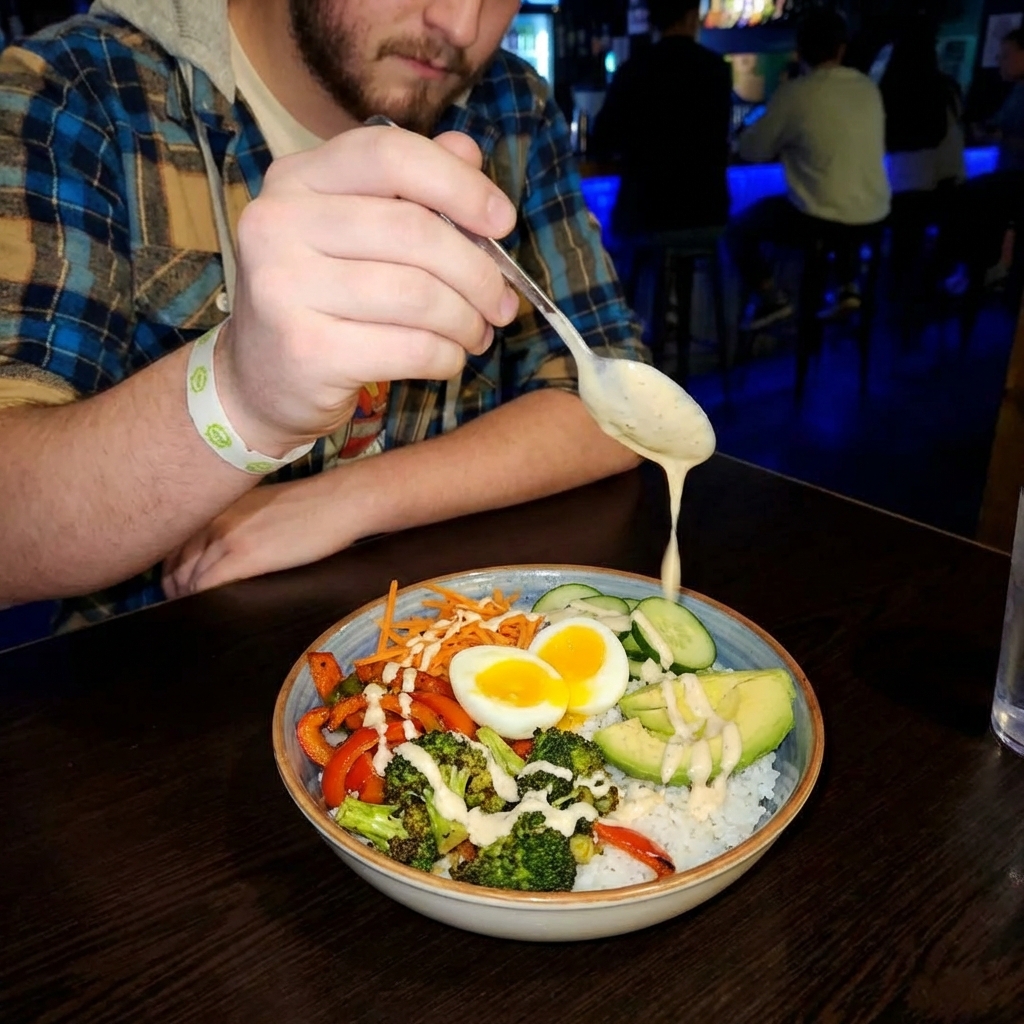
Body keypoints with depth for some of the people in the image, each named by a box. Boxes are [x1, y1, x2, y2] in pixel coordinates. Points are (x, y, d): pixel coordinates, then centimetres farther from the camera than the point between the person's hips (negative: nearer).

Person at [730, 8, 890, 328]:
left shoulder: (794, 93, -12)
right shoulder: (868, 87, 5)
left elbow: (751, 151, -2)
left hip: (821, 219, -6)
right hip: (874, 214, 6)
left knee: (740, 227, 14)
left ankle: (770, 299, 2)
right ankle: (848, 289, 29)